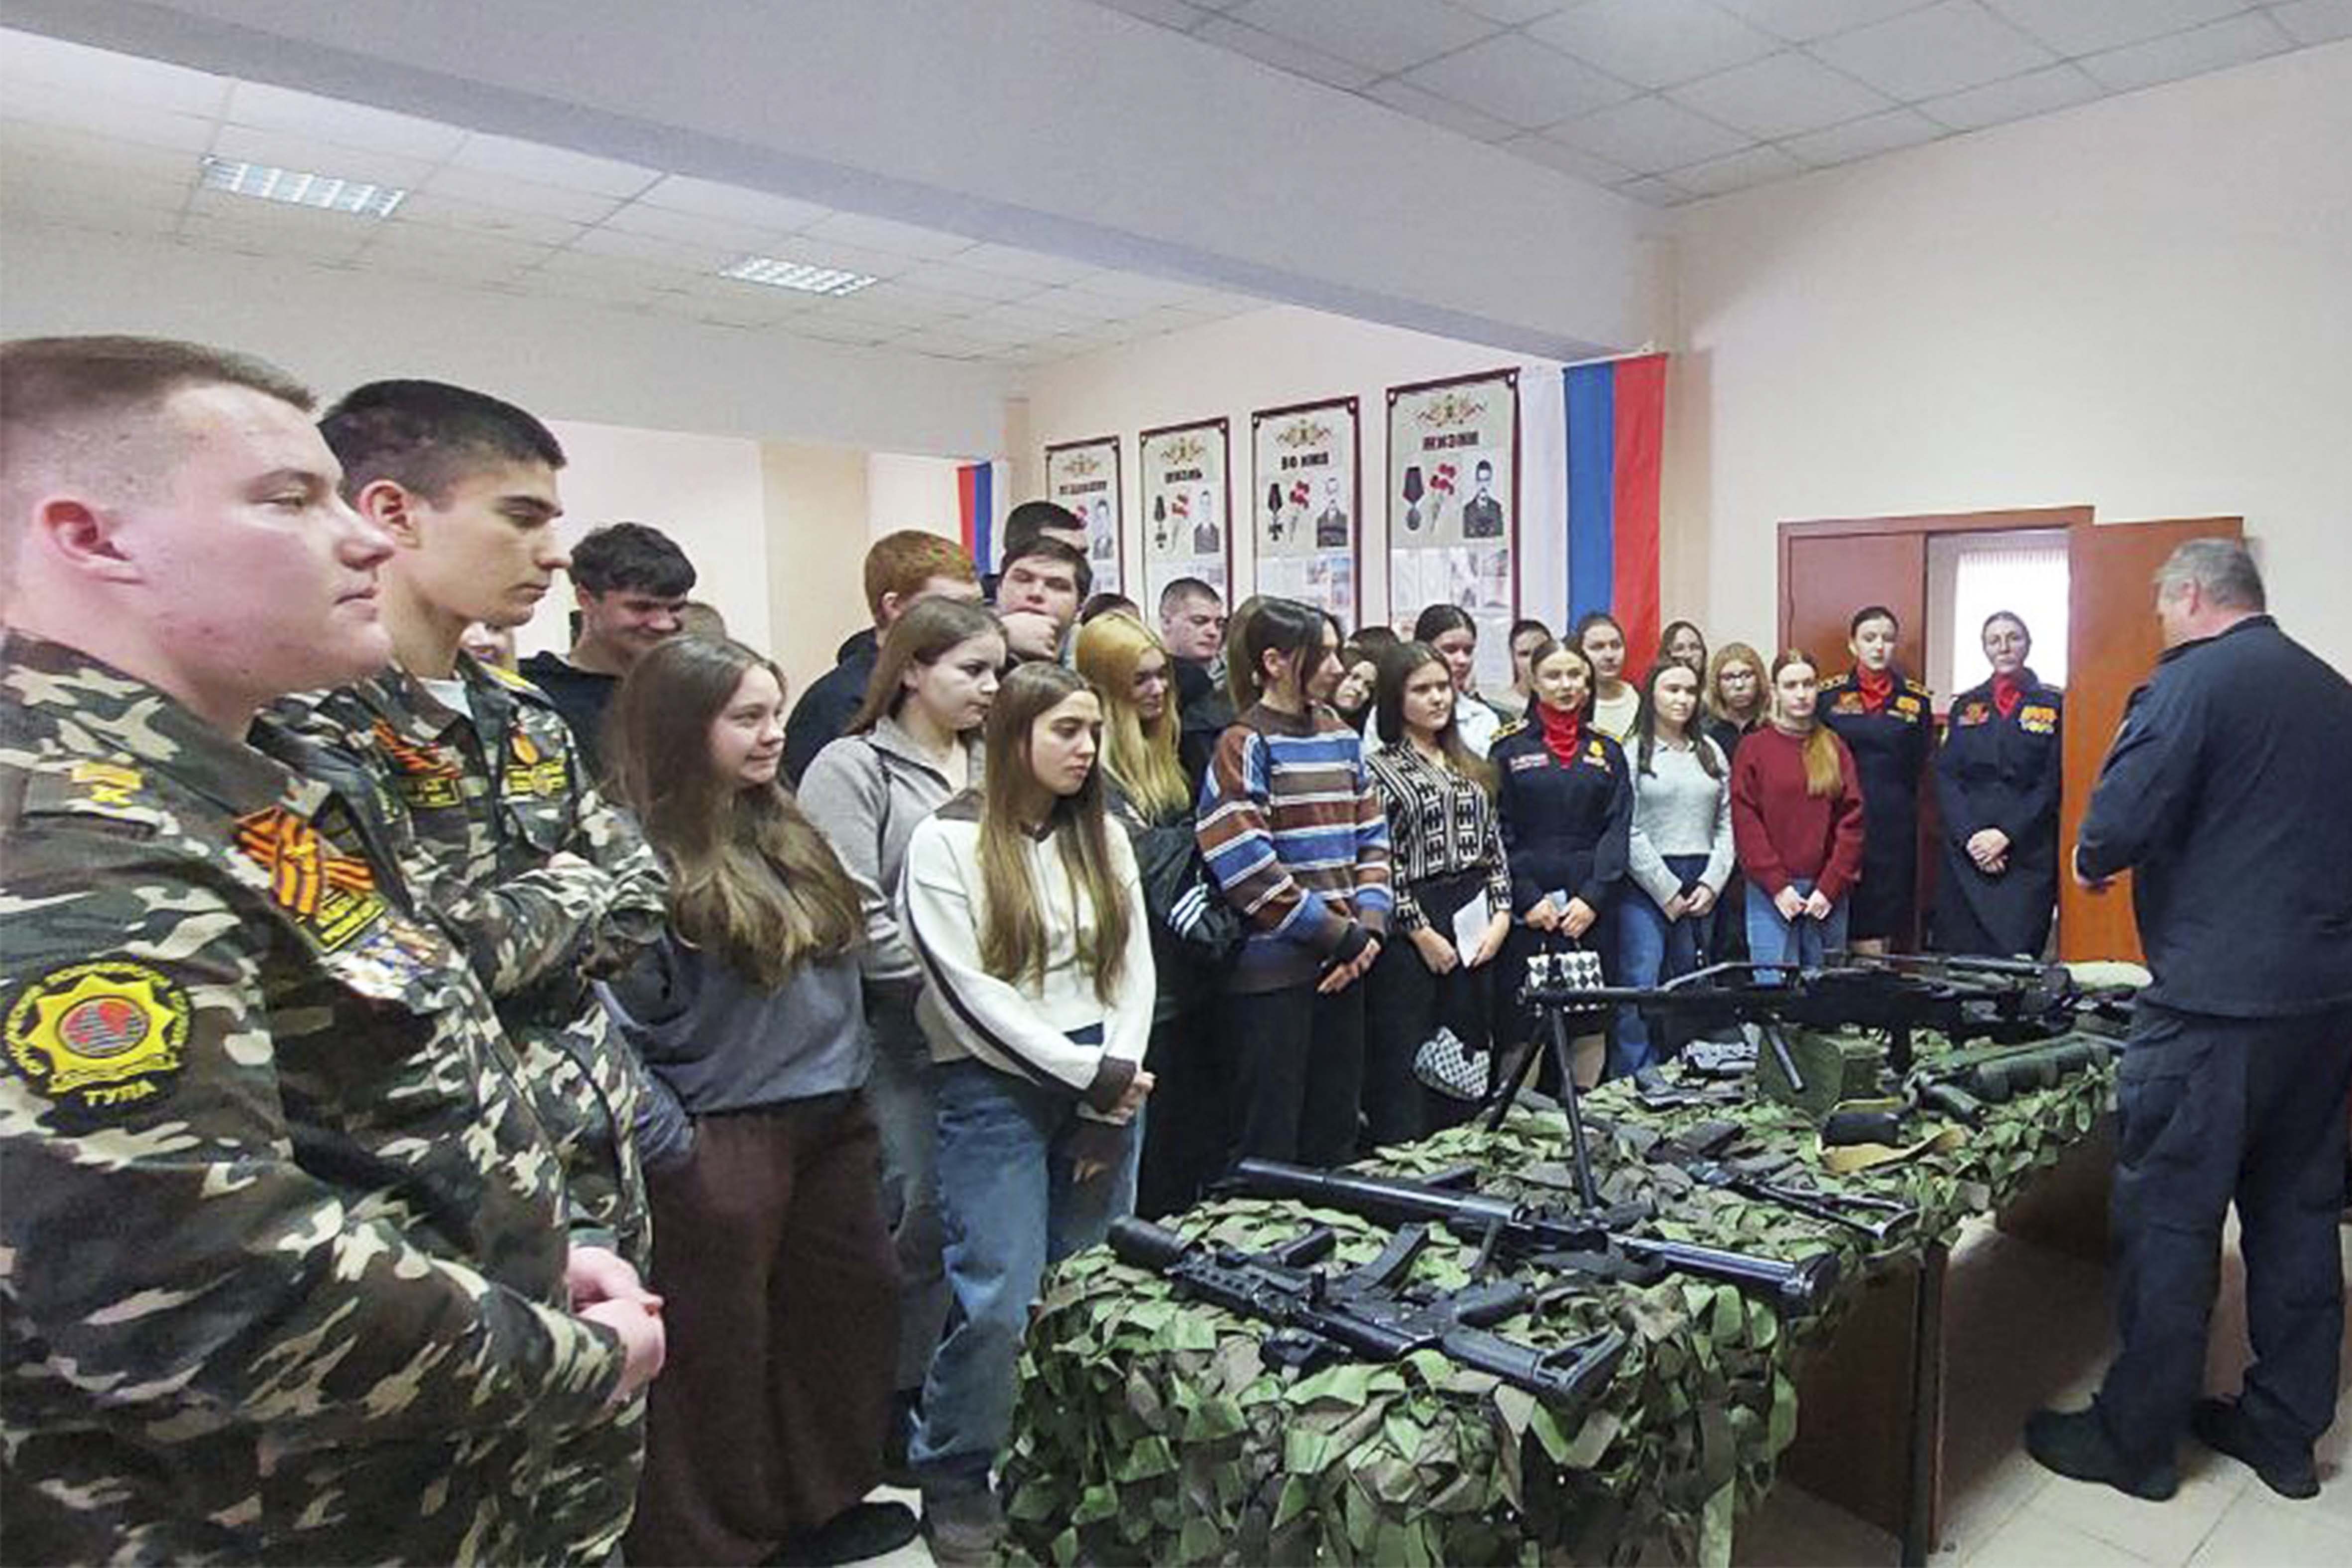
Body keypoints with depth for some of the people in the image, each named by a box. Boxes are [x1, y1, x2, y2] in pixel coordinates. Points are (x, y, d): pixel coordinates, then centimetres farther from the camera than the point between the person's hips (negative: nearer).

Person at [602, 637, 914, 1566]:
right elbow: (606, 1025, -22)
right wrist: (668, 1146, -17)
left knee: (852, 1310, 19)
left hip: (831, 1129, 8)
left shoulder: (783, 830, 8)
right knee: (719, 1349, 10)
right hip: (721, 1146, -8)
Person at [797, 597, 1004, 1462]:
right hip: (905, 1037, -5)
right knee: (918, 1214, 3)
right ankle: (894, 1399, 23)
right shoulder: (854, 767, -6)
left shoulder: (994, 767, 12)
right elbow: (854, 913, -14)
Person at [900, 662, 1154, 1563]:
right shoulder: (949, 840, -5)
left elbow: (1134, 967, 8)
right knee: (998, 1299, -6)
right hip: (998, 1089, -5)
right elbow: (968, 989, -11)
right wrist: (1089, 1073, -11)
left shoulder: (1103, 836, 12)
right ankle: (953, 1481, 16)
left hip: (1108, 1084, 5)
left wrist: (1118, 1093, -3)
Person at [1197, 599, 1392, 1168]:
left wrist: (1368, 926, -2)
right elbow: (1247, 865, -17)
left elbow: (1372, 836, 13)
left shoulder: (1340, 735, 12)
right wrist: (1337, 934, -13)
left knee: (1336, 1124, 17)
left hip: (1342, 962, 7)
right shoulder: (1245, 745, -9)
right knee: (1271, 1136, 2)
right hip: (1274, 966, -7)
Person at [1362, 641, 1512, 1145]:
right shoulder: (1378, 769, -4)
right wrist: (1422, 933, -12)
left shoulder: (1470, 767, 16)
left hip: (1475, 929, 6)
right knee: (1403, 1067, -3)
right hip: (1411, 928, -6)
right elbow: (1380, 862, -11)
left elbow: (1494, 844, 15)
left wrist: (1501, 915, 2)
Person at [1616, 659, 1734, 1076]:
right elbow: (1628, 834, -8)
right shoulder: (1631, 753, -2)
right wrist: (1667, 891, -8)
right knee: (1639, 990, -9)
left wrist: (1712, 883, 0)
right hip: (1646, 885, -5)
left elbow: (1726, 824, 12)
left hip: (1701, 889, 5)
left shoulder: (1711, 752, 16)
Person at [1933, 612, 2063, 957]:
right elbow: (1945, 776, 5)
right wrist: (1969, 836, -8)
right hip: (1965, 853, 2)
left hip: (2028, 854, -2)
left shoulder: (2054, 705, 5)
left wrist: (2007, 835, -12)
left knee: (2017, 955, -7)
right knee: (1956, 955, 0)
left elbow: (2052, 783, -3)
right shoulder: (1965, 706, 13)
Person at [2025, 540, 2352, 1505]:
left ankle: (2134, 1440, 12)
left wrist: (2091, 862, 1)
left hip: (2219, 999, -8)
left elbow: (2117, 821, -19)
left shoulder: (2193, 678, -11)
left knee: (2168, 1217, 1)